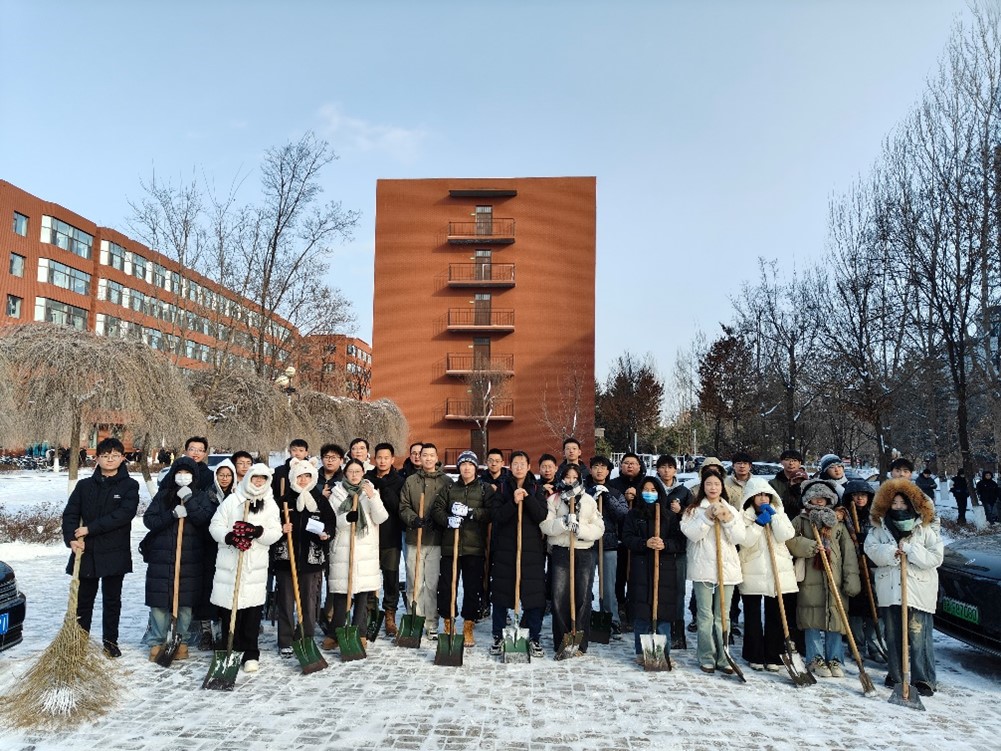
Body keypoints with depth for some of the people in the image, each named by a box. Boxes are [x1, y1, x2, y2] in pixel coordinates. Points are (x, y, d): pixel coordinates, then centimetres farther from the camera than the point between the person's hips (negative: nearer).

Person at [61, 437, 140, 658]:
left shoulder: (129, 486, -3)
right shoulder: (85, 485, 6)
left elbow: (124, 514, -16)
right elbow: (70, 514, 3)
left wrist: (90, 529, -17)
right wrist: (72, 539, -14)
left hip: (115, 554, -2)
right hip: (86, 552, 2)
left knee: (112, 600, 9)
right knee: (83, 600, 11)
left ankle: (110, 642, 22)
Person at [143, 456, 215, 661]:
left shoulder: (201, 496, 5)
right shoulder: (163, 495, 9)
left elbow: (205, 519, -11)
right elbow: (148, 519, 0)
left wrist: (189, 500, -18)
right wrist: (172, 515, -15)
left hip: (190, 558, -1)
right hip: (161, 557, 1)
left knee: (185, 600, 3)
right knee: (159, 600, 2)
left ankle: (182, 641, 16)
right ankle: (157, 642, 15)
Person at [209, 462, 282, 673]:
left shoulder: (270, 505, 7)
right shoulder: (231, 500, 4)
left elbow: (275, 533, 0)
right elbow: (215, 526, 0)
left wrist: (257, 532, -20)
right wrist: (229, 537, -18)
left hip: (255, 566, 1)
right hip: (229, 563, 0)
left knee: (253, 610, 1)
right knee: (229, 608, 4)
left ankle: (251, 653, 12)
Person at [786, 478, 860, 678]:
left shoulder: (838, 523, 14)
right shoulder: (801, 520, 8)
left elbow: (848, 552, 8)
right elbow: (788, 540, -3)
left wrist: (852, 577, 0)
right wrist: (808, 546, -16)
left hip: (835, 579, 2)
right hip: (810, 579, -2)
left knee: (835, 618, 2)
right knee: (813, 620, 0)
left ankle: (835, 660, 15)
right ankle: (816, 660, 10)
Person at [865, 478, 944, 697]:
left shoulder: (925, 528, 1)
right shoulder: (880, 527, 8)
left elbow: (936, 557, -6)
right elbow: (870, 548, -2)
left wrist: (910, 550, -15)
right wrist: (891, 552, -17)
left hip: (918, 590, -3)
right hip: (889, 588, 3)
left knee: (919, 636, -4)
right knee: (892, 635, 12)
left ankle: (924, 679, 6)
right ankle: (895, 674, 25)